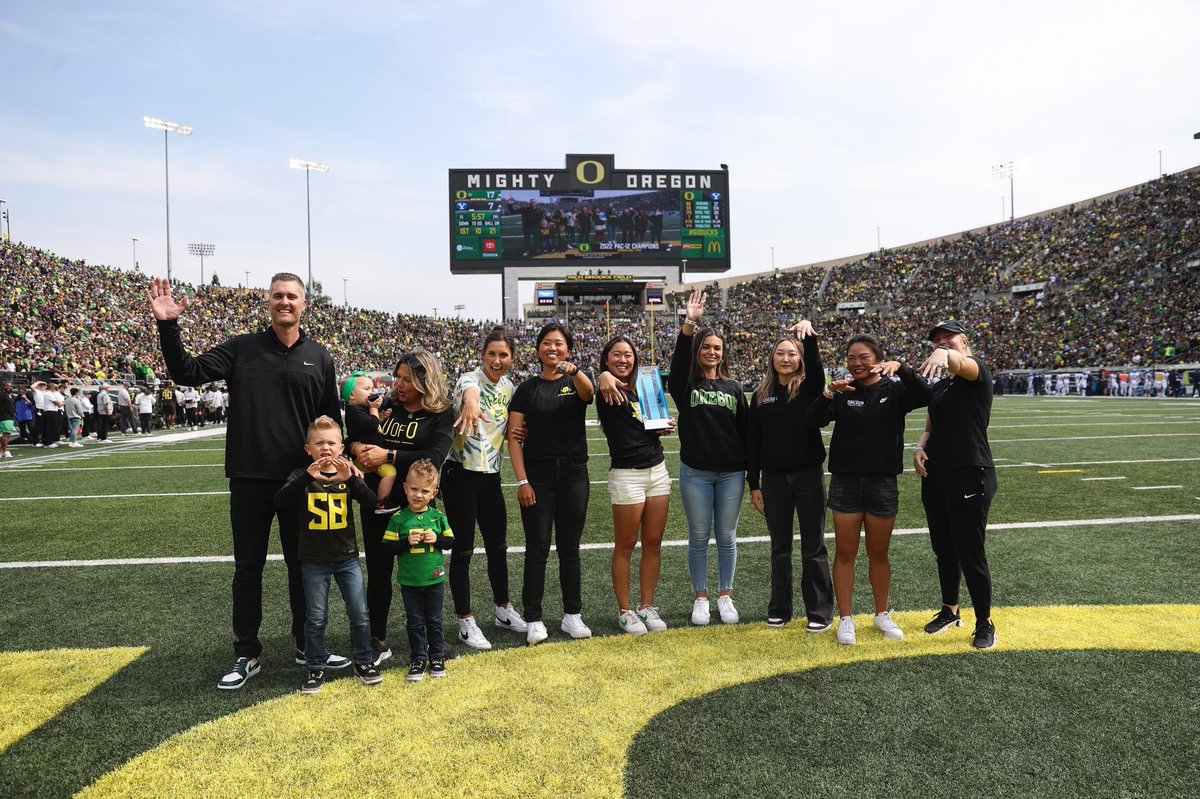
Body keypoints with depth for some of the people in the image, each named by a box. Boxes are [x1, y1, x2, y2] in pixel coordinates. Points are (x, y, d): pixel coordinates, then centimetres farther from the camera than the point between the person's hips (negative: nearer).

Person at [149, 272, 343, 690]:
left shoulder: (319, 357, 5)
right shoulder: (241, 349, 1)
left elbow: (331, 419, 8)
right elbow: (187, 373, -5)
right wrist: (168, 327, -17)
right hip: (249, 479, -1)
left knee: (302, 563, 12)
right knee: (248, 566, 9)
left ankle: (306, 645, 28)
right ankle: (246, 654, 23)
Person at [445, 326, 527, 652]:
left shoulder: (508, 387, 7)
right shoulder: (470, 379, -15)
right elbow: (469, 390, -42)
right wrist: (470, 402, -66)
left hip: (490, 477, 6)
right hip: (460, 475, -6)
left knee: (498, 546, 15)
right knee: (463, 550, 2)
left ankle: (503, 610, 32)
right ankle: (466, 622, 14)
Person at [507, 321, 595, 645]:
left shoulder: (577, 382, 4)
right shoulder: (527, 388, 3)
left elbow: (588, 392, -22)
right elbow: (514, 436, -1)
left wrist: (574, 371, -45)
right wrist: (522, 481, -10)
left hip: (573, 475, 1)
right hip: (537, 477, -1)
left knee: (569, 548, 9)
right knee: (537, 549, 1)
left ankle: (572, 614, 21)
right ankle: (533, 620, 11)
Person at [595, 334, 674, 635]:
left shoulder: (642, 389, 14)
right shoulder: (608, 390, -5)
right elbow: (595, 381, -28)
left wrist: (664, 427, 6)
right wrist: (604, 376, -49)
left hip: (657, 470, 6)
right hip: (626, 475, -6)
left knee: (653, 543, 9)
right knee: (625, 546, 3)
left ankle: (647, 606, 21)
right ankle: (625, 610, 15)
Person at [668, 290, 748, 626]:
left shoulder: (734, 388, 8)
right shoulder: (685, 384, 1)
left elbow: (745, 430, 8)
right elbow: (679, 359, -21)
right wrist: (689, 323, -34)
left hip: (732, 474, 2)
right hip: (695, 474, -1)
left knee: (726, 537, 9)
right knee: (699, 537, 7)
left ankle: (725, 597, 24)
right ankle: (700, 598, 21)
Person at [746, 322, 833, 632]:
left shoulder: (809, 387, 0)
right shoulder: (762, 395, 5)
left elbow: (815, 364, -24)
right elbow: (752, 442, 4)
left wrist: (809, 335, -41)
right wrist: (754, 484, 1)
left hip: (809, 475, -2)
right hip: (774, 479, 2)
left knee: (813, 547, 5)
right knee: (780, 547, 12)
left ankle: (820, 612, 16)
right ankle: (779, 609, 23)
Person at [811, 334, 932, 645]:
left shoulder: (894, 390, 0)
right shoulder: (841, 391, 1)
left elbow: (925, 396, -19)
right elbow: (816, 420, -13)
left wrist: (900, 368, -32)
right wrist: (829, 393, -30)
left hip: (883, 482, 0)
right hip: (845, 482, 0)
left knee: (878, 553, 12)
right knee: (845, 553, 5)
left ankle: (882, 615, 29)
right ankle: (846, 619, 16)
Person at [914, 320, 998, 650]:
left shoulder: (977, 370, -7)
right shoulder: (938, 387, 14)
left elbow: (963, 365, -32)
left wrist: (945, 356, -55)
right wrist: (920, 448, 0)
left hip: (970, 475, -7)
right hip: (935, 476, 7)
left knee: (970, 554, -2)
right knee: (943, 549, 16)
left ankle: (985, 623, 15)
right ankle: (950, 611, 33)